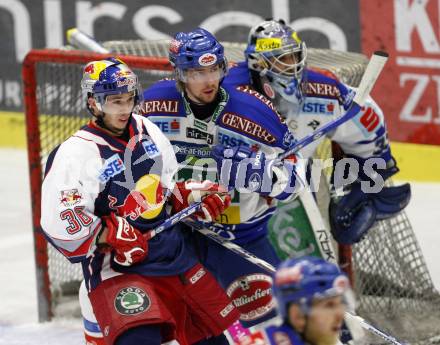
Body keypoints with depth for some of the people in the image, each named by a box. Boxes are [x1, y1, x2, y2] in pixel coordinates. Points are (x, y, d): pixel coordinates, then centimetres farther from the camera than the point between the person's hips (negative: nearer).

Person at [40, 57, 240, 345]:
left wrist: (195, 196, 5)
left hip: (172, 251, 7)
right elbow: (59, 222, -21)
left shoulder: (147, 130, 5)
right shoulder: (76, 154, -16)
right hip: (117, 266, -7)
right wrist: (113, 238, -22)